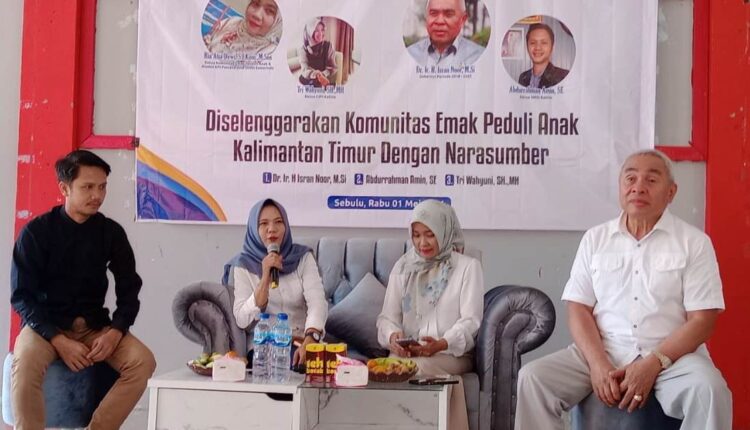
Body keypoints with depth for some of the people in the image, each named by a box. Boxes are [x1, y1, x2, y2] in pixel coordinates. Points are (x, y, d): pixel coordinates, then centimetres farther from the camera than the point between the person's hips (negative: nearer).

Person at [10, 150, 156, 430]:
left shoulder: (111, 232, 1)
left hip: (94, 326, 3)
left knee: (143, 361, -23)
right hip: (46, 325, -2)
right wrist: (60, 341, -20)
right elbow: (21, 296, -8)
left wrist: (115, 332, -14)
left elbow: (129, 290, 5)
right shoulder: (36, 231, -7)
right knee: (25, 364, -35)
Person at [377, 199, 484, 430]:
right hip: (406, 354, 3)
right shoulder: (403, 267, 15)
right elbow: (387, 317, 12)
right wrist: (392, 336, -13)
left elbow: (470, 321, -4)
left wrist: (442, 344, -24)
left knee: (417, 369, -34)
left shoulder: (468, 267, 4)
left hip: (452, 354, -2)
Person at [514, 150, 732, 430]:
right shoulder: (595, 238, 9)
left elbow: (702, 320, -4)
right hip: (602, 352, 2)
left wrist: (652, 365, -16)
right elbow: (578, 310, 4)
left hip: (673, 354, -2)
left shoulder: (694, 242, 2)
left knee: (710, 391, -33)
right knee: (532, 378, -19)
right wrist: (598, 364, -12)